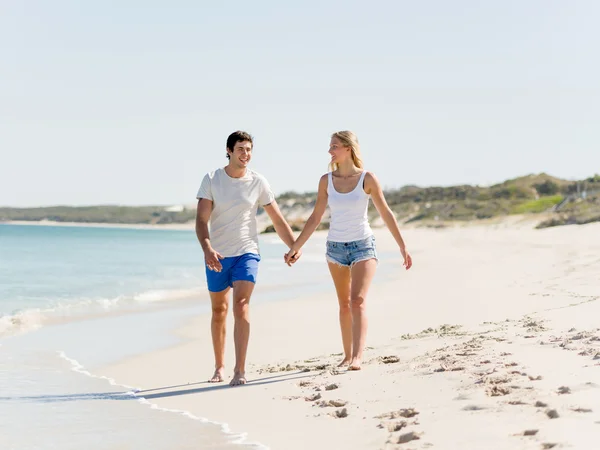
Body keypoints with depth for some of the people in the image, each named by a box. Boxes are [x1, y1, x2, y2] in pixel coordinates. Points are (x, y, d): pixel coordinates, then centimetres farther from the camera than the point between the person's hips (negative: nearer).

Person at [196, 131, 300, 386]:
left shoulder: (258, 183, -2)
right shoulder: (211, 180, -4)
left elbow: (277, 219, 6)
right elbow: (201, 220, -12)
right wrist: (207, 249, -28)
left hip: (247, 253, -1)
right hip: (217, 255, 1)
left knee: (241, 306, -17)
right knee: (219, 311, 12)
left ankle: (240, 370, -19)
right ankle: (219, 367, 27)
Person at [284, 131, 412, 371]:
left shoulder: (367, 179, -9)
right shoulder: (326, 180, 0)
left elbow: (386, 214, -3)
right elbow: (315, 218, 7)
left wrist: (403, 247, -2)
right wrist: (295, 247, 7)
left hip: (363, 245, -4)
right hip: (335, 247, 4)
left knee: (357, 301, -17)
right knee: (344, 304, 12)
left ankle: (357, 357, -23)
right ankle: (347, 355, 22)